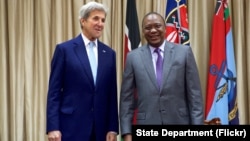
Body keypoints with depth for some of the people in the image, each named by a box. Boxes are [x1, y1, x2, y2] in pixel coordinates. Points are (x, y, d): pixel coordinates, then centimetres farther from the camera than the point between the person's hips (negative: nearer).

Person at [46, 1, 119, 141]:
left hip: (100, 128, 4)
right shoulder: (64, 49, -2)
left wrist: (113, 128, 4)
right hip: (71, 126, -4)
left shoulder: (109, 53, 10)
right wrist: (53, 127, -11)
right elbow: (54, 92, -4)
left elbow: (112, 94, 10)